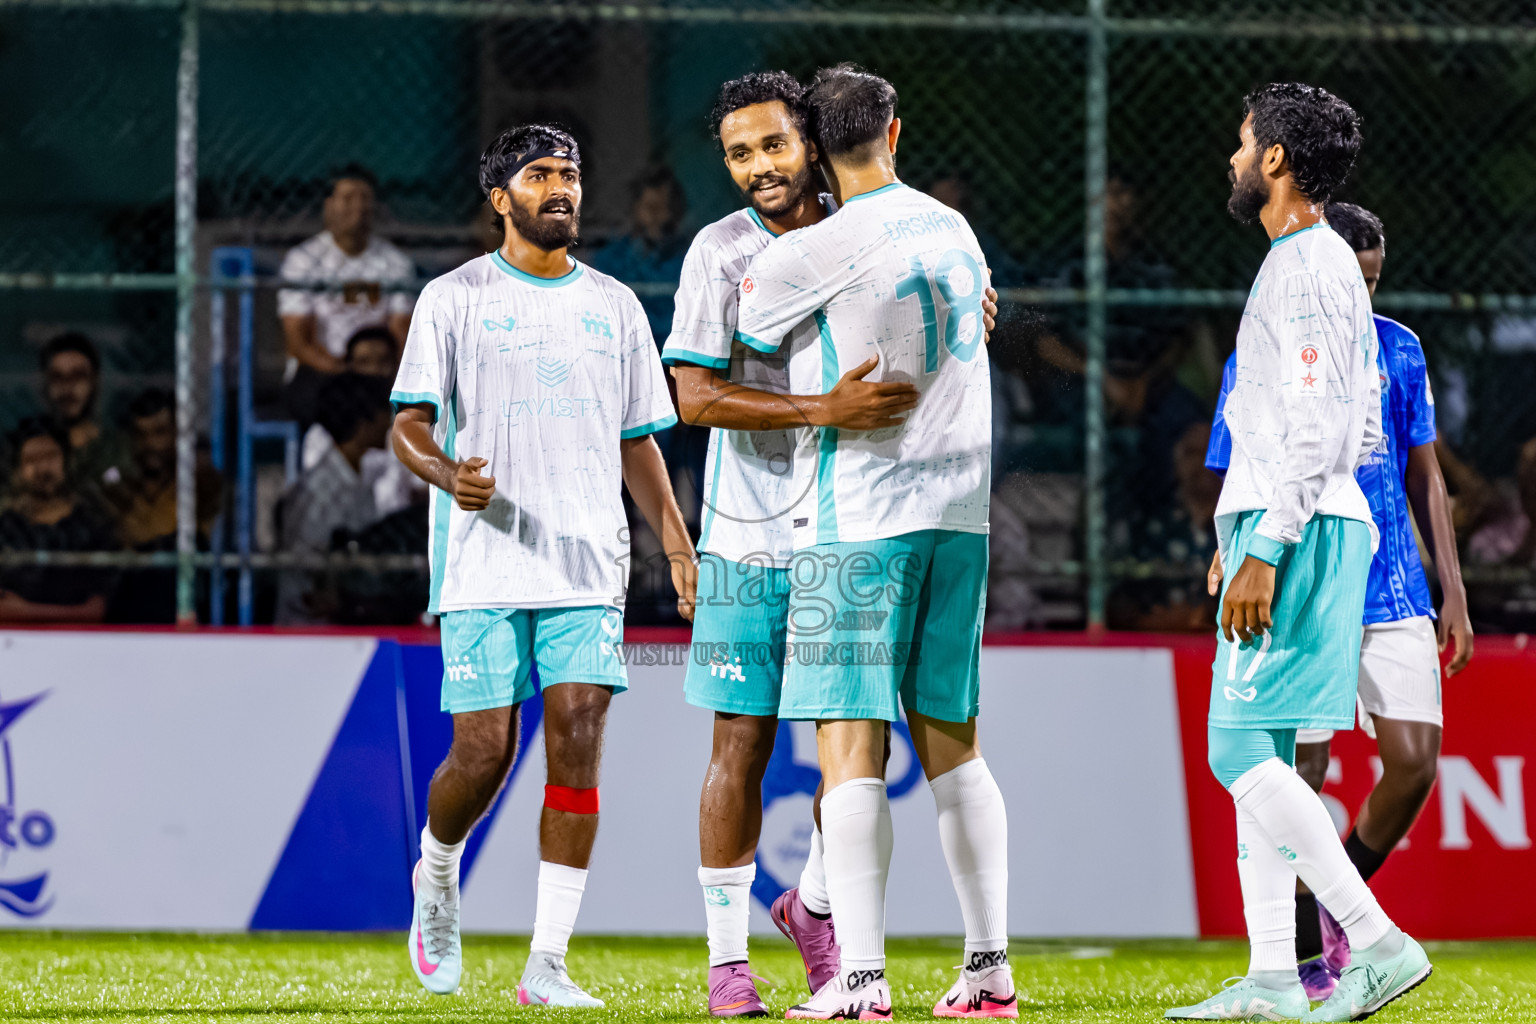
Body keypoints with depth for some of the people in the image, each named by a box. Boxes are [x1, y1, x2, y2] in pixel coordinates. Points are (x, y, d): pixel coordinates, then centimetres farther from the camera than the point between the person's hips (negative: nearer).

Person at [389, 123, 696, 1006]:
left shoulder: (615, 305, 14)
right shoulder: (456, 298, 4)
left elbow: (638, 441, 18)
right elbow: (410, 424, 0)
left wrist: (679, 545, 7)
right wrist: (449, 474, -23)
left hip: (589, 569, 3)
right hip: (485, 568, -2)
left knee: (579, 743, -10)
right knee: (483, 754, -5)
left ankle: (549, 965, -8)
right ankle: (438, 874, 29)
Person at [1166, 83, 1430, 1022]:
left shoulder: (1309, 268, -12)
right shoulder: (1319, 263, 20)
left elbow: (1320, 424, -20)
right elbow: (1360, 433, 24)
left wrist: (1267, 548, -23)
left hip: (1295, 528, -10)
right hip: (1294, 528, 10)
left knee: (1243, 751, -14)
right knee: (1258, 757, 10)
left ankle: (1380, 943, -18)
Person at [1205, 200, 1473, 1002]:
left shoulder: (1397, 350, 8)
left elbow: (1425, 478, 14)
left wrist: (1454, 593, 8)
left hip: (1395, 597, 3)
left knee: (1414, 763, -6)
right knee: (1303, 776, -3)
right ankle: (1306, 958, 11)